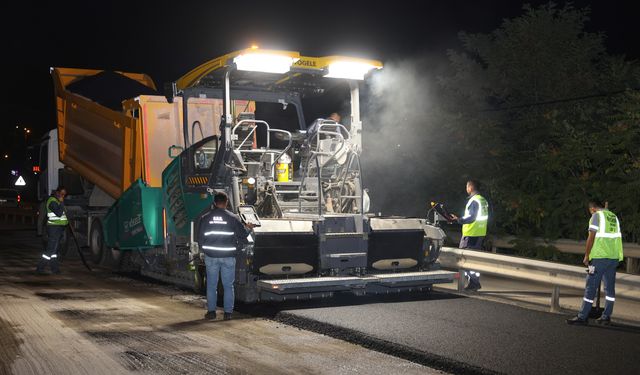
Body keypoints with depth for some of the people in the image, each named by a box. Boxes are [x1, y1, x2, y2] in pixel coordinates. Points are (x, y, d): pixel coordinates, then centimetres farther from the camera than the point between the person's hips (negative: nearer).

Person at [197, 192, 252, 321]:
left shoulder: (205, 218, 0)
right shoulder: (232, 218, -4)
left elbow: (200, 238, 4)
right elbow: (243, 234, 1)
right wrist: (249, 228, 23)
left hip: (211, 256, 1)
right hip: (228, 257, -1)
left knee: (211, 285, 10)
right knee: (228, 285, 6)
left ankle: (211, 311, 12)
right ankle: (228, 312, 7)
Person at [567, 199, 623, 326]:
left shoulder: (597, 216, -6)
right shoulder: (614, 217, 14)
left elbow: (591, 238, -11)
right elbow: (617, 238, 16)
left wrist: (586, 256, -4)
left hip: (599, 257, -7)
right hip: (614, 257, 7)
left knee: (591, 287, -4)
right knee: (610, 288, 11)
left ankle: (583, 316, -3)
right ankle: (606, 316, 15)